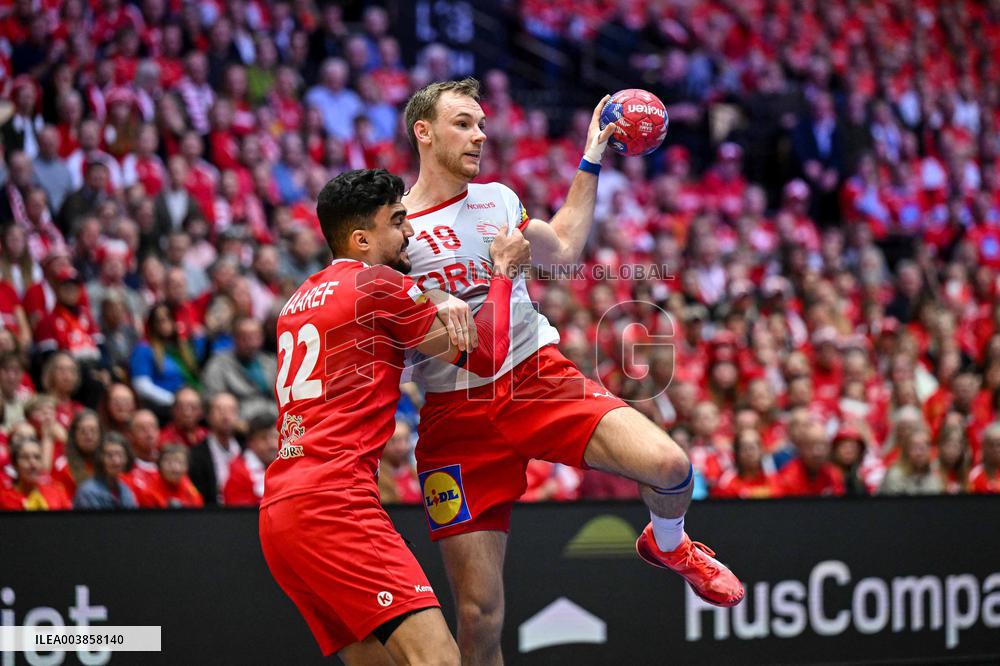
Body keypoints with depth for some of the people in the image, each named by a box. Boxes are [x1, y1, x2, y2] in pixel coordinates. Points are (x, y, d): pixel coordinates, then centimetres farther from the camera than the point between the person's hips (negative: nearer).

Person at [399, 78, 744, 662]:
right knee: (480, 614, -7)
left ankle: (668, 544, 13)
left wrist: (591, 162, 30)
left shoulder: (497, 199, 13)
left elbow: (562, 248, 31)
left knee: (668, 466, -23)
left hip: (541, 376, 3)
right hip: (457, 412, -3)